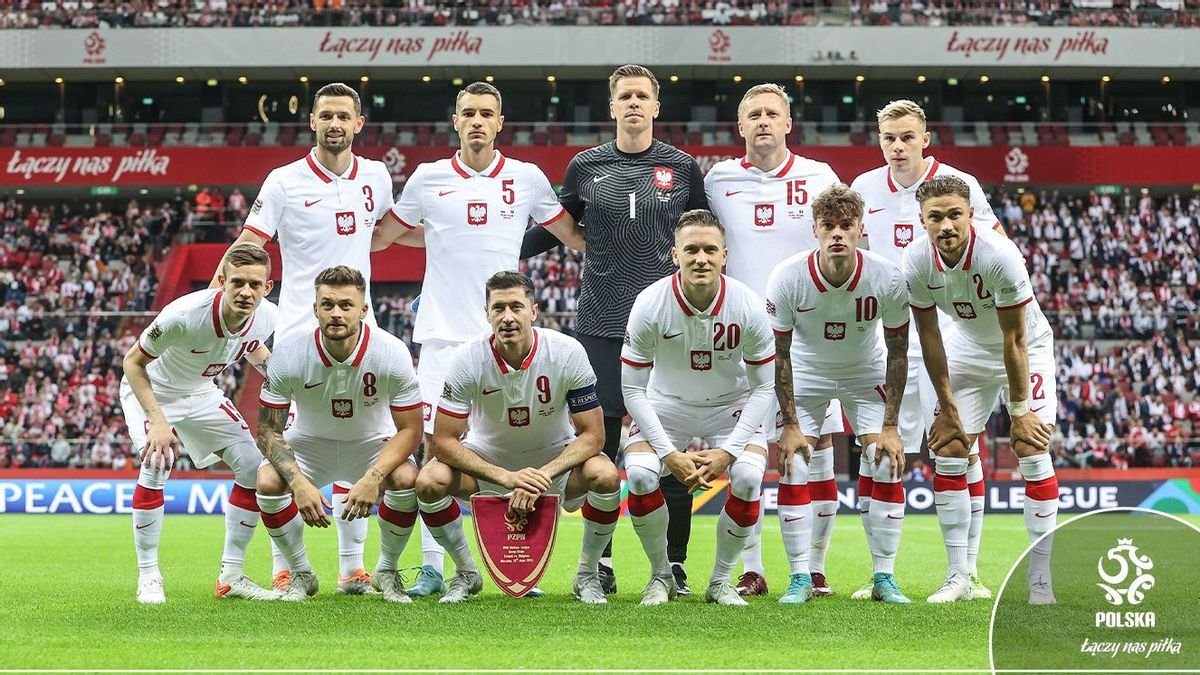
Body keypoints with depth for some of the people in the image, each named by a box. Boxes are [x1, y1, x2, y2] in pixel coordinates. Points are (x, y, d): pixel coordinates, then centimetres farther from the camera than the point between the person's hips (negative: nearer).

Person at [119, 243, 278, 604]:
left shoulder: (267, 317, -21)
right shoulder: (184, 314, -38)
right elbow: (133, 362, -24)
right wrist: (158, 421, -32)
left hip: (200, 393, 6)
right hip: (149, 390, -5)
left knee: (253, 467, -4)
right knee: (157, 462, -28)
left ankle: (231, 576, 8)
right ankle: (148, 577, -14)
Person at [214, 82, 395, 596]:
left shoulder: (376, 177, 8)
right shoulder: (285, 182, -4)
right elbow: (246, 249, -7)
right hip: (299, 335, -4)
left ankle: (352, 566, 11)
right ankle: (284, 568, 2)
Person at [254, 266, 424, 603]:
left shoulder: (392, 353, -24)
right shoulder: (288, 355, -23)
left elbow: (409, 429, -18)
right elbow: (268, 429, -16)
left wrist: (373, 478, -35)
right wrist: (299, 483, -33)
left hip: (373, 443, 0)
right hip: (309, 443, 1)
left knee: (405, 478, -31)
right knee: (268, 482, -28)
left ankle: (387, 572, -3)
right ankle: (300, 573, -1)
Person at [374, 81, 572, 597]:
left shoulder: (527, 179, 5)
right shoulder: (428, 178, 6)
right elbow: (379, 238, 16)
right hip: (443, 334, 0)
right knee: (436, 446, -3)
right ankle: (432, 568, 2)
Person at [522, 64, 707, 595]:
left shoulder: (682, 168, 6)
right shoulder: (585, 167, 8)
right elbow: (558, 229, 20)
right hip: (601, 324, 1)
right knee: (600, 443, 1)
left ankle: (674, 565, 6)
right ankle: (599, 561, 10)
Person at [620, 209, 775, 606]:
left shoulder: (748, 306, -20)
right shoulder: (650, 305, -22)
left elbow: (764, 387, -10)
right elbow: (633, 388, -14)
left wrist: (728, 451, -20)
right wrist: (669, 453, -22)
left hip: (731, 407, 0)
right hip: (666, 406, 0)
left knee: (748, 477, -26)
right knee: (639, 474, -26)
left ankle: (721, 580, -1)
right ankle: (661, 576, -1)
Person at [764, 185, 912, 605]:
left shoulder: (887, 279, -26)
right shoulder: (788, 278, -27)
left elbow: (897, 351, -13)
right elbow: (779, 352, -16)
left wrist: (890, 425, -14)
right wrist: (790, 424, -17)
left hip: (867, 374, 0)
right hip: (806, 372, 0)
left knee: (888, 465, -11)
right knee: (792, 467, -12)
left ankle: (884, 578, 1)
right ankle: (801, 578, -1)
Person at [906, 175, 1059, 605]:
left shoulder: (1000, 256, -33)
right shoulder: (916, 263, -21)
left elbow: (1014, 340, -25)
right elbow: (929, 337, -9)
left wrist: (1019, 412, -19)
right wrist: (948, 408, -6)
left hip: (1026, 349, -4)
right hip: (968, 348, 4)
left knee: (1032, 453, -13)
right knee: (949, 453, -4)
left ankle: (1041, 578, -8)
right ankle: (959, 577, 5)